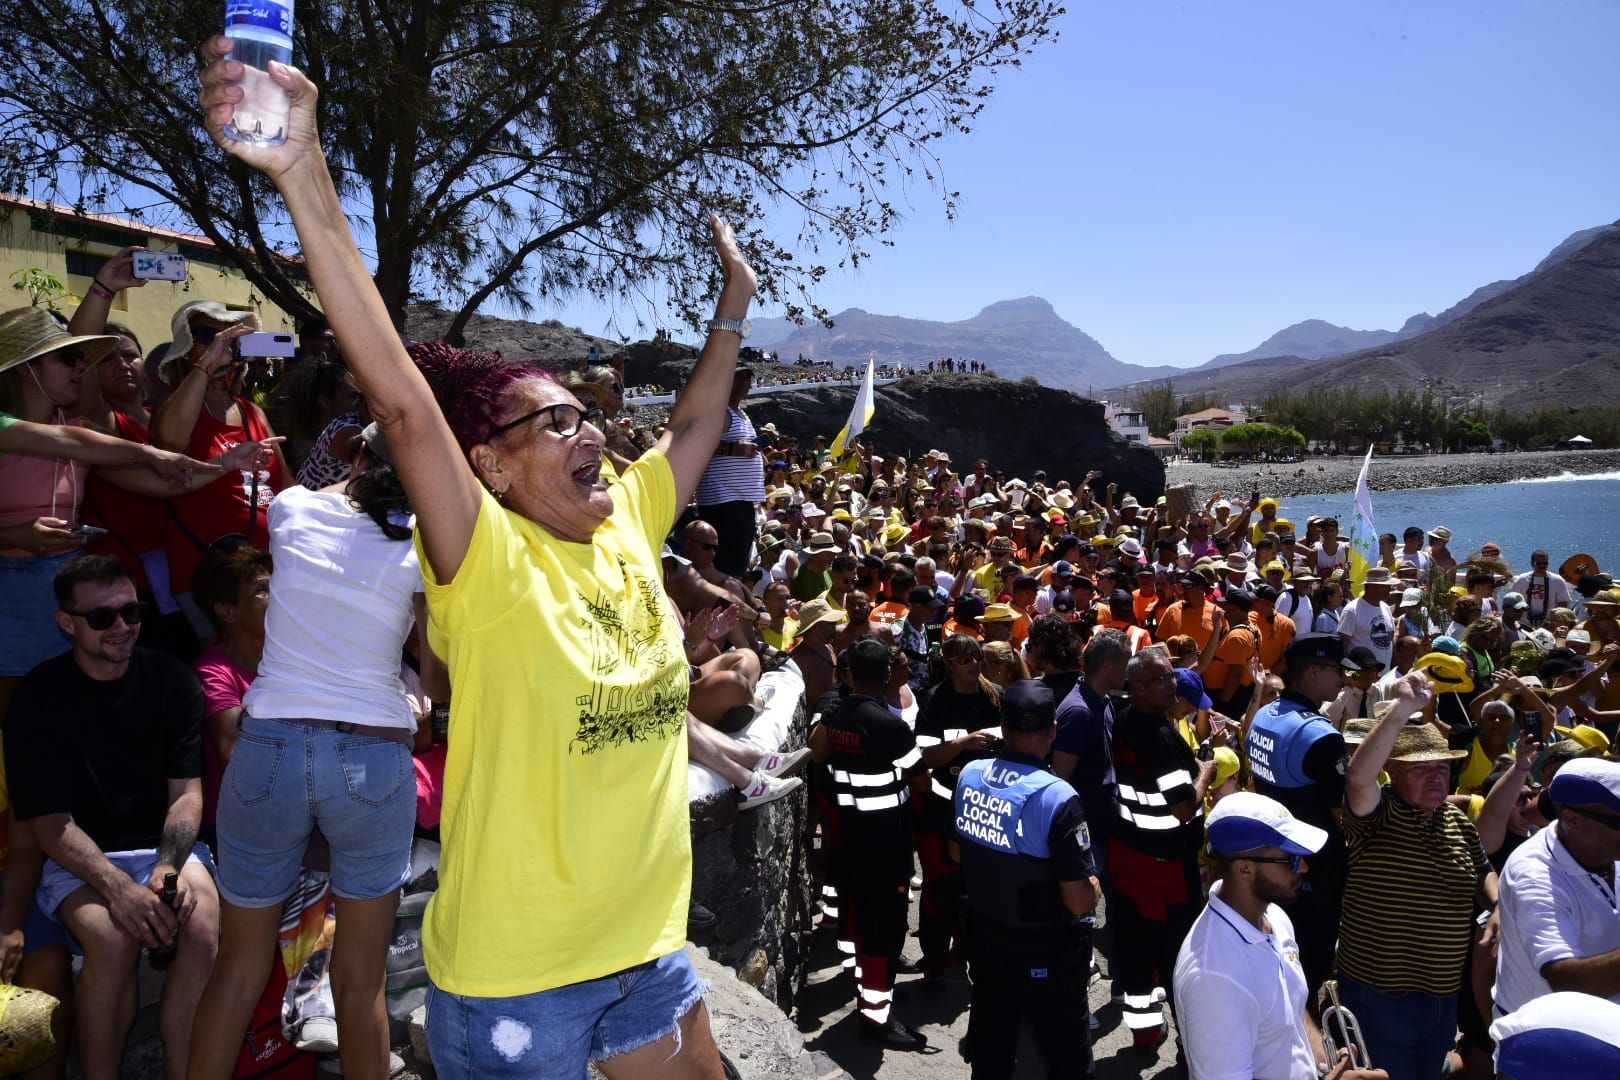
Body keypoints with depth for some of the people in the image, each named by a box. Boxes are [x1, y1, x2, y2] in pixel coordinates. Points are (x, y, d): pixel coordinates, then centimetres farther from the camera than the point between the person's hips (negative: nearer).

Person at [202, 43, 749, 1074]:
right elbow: (404, 398, -31)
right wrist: (303, 172, -38)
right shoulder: (490, 563, -18)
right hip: (514, 975, -6)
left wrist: (734, 308, 21)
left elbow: (694, 427, 16)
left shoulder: (625, 527, 1)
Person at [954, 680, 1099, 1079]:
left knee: (991, 1044, 24)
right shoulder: (1057, 797, -28)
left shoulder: (968, 775, -9)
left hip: (984, 933, 5)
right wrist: (1093, 881, -4)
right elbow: (1080, 902, -25)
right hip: (1047, 950, -5)